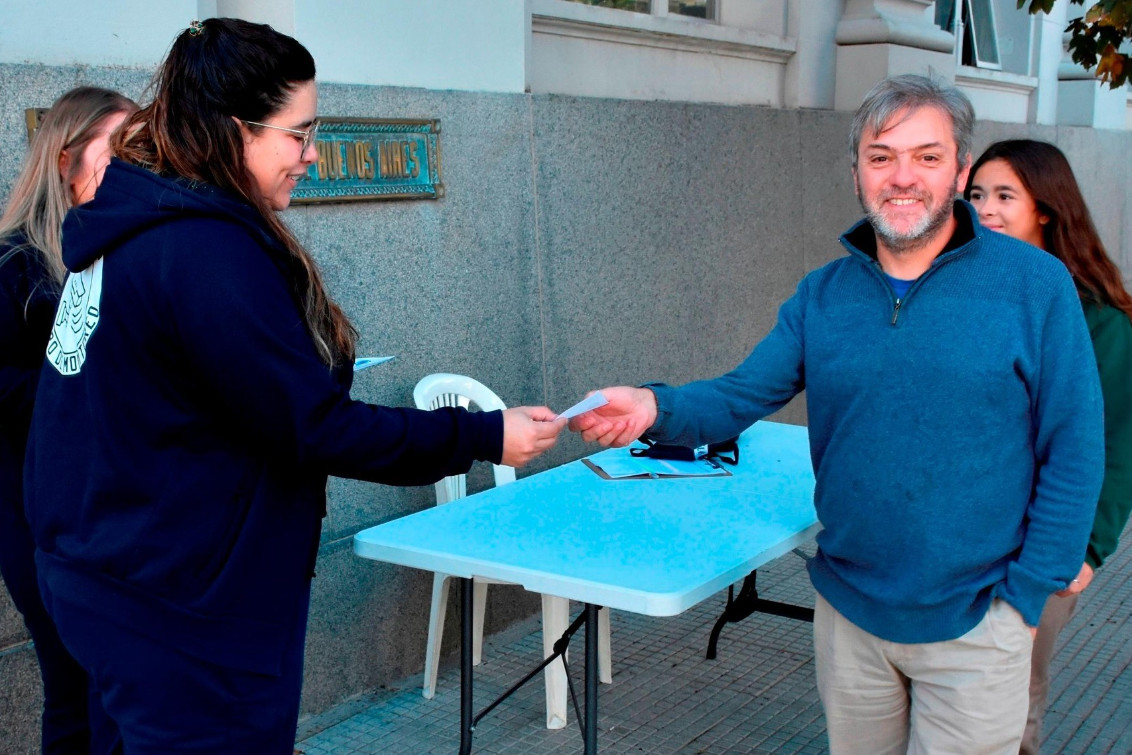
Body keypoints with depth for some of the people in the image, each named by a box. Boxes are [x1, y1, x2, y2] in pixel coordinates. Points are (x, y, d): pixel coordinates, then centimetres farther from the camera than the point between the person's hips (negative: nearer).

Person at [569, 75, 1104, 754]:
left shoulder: (1034, 283, -10)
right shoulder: (822, 296, 2)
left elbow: (1073, 454, -9)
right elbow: (742, 396, -4)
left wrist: (1026, 594, -10)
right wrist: (656, 408, -25)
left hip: (974, 623, -3)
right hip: (849, 611, 4)